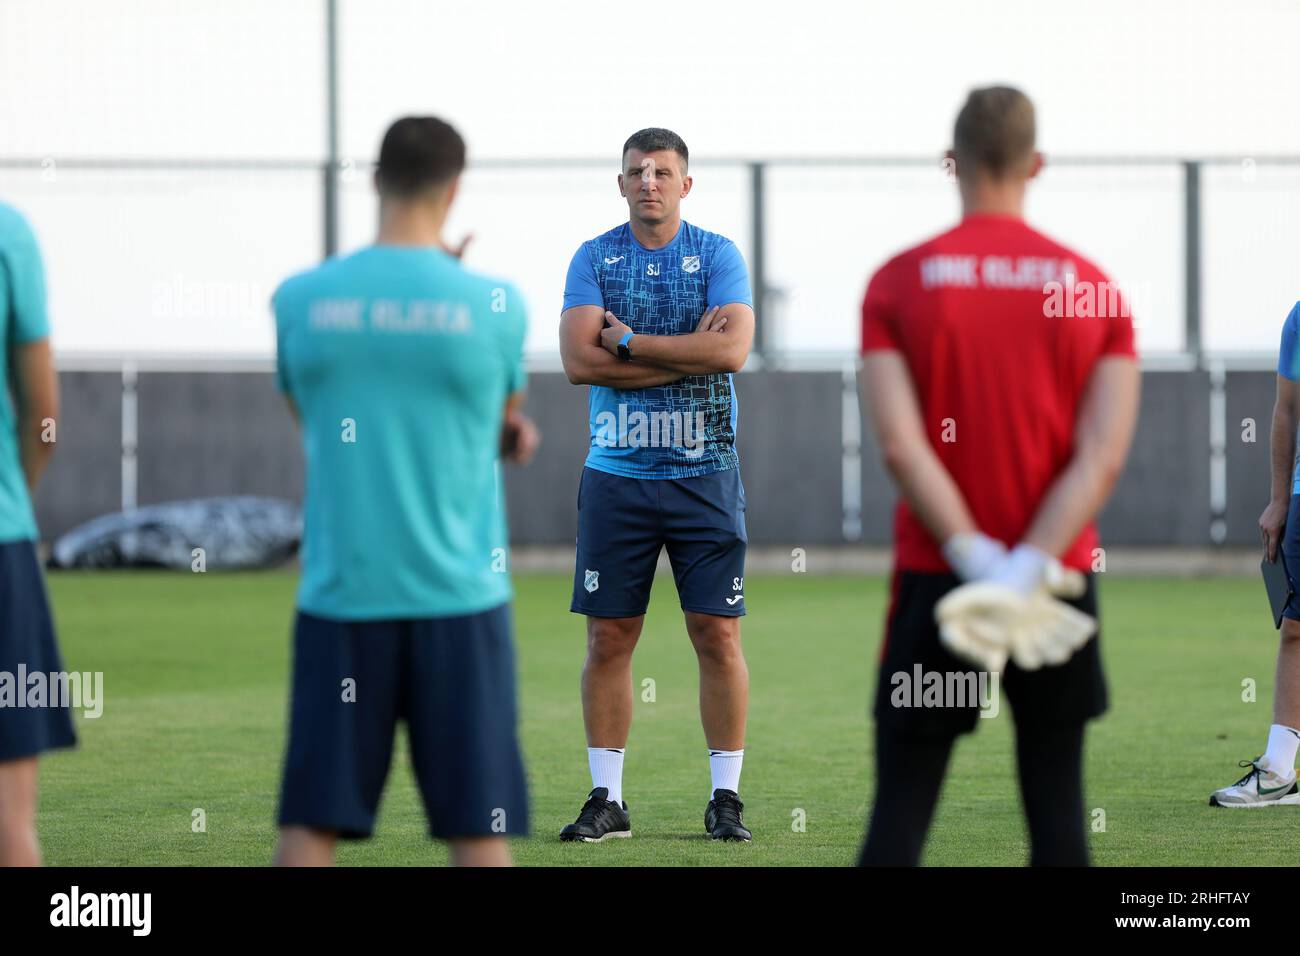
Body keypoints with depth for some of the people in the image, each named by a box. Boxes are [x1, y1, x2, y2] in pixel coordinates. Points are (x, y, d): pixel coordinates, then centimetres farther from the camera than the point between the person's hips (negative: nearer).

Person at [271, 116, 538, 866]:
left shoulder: (301, 300, 0)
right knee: (478, 826, 3)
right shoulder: (493, 305, -6)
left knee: (312, 824, 5)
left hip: (339, 595, 2)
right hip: (458, 599, -2)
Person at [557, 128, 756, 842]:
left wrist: (628, 340, -12)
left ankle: (726, 796, 5)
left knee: (718, 635, -2)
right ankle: (606, 798, 8)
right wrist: (691, 350, -12)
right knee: (608, 638, 1)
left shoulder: (718, 256, 2)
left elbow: (732, 350, -15)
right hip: (617, 475, 1)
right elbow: (578, 360, -10)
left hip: (704, 473, -1)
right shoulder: (593, 259, 5)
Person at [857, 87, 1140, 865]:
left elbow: (900, 445, -10)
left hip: (937, 571, -1)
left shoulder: (900, 283, -1)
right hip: (1059, 577, 1)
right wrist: (1030, 567, -13)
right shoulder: (1093, 288, 2)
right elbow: (1104, 454, -7)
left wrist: (976, 559, -11)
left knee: (901, 806, 1)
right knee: (1056, 799, 7)